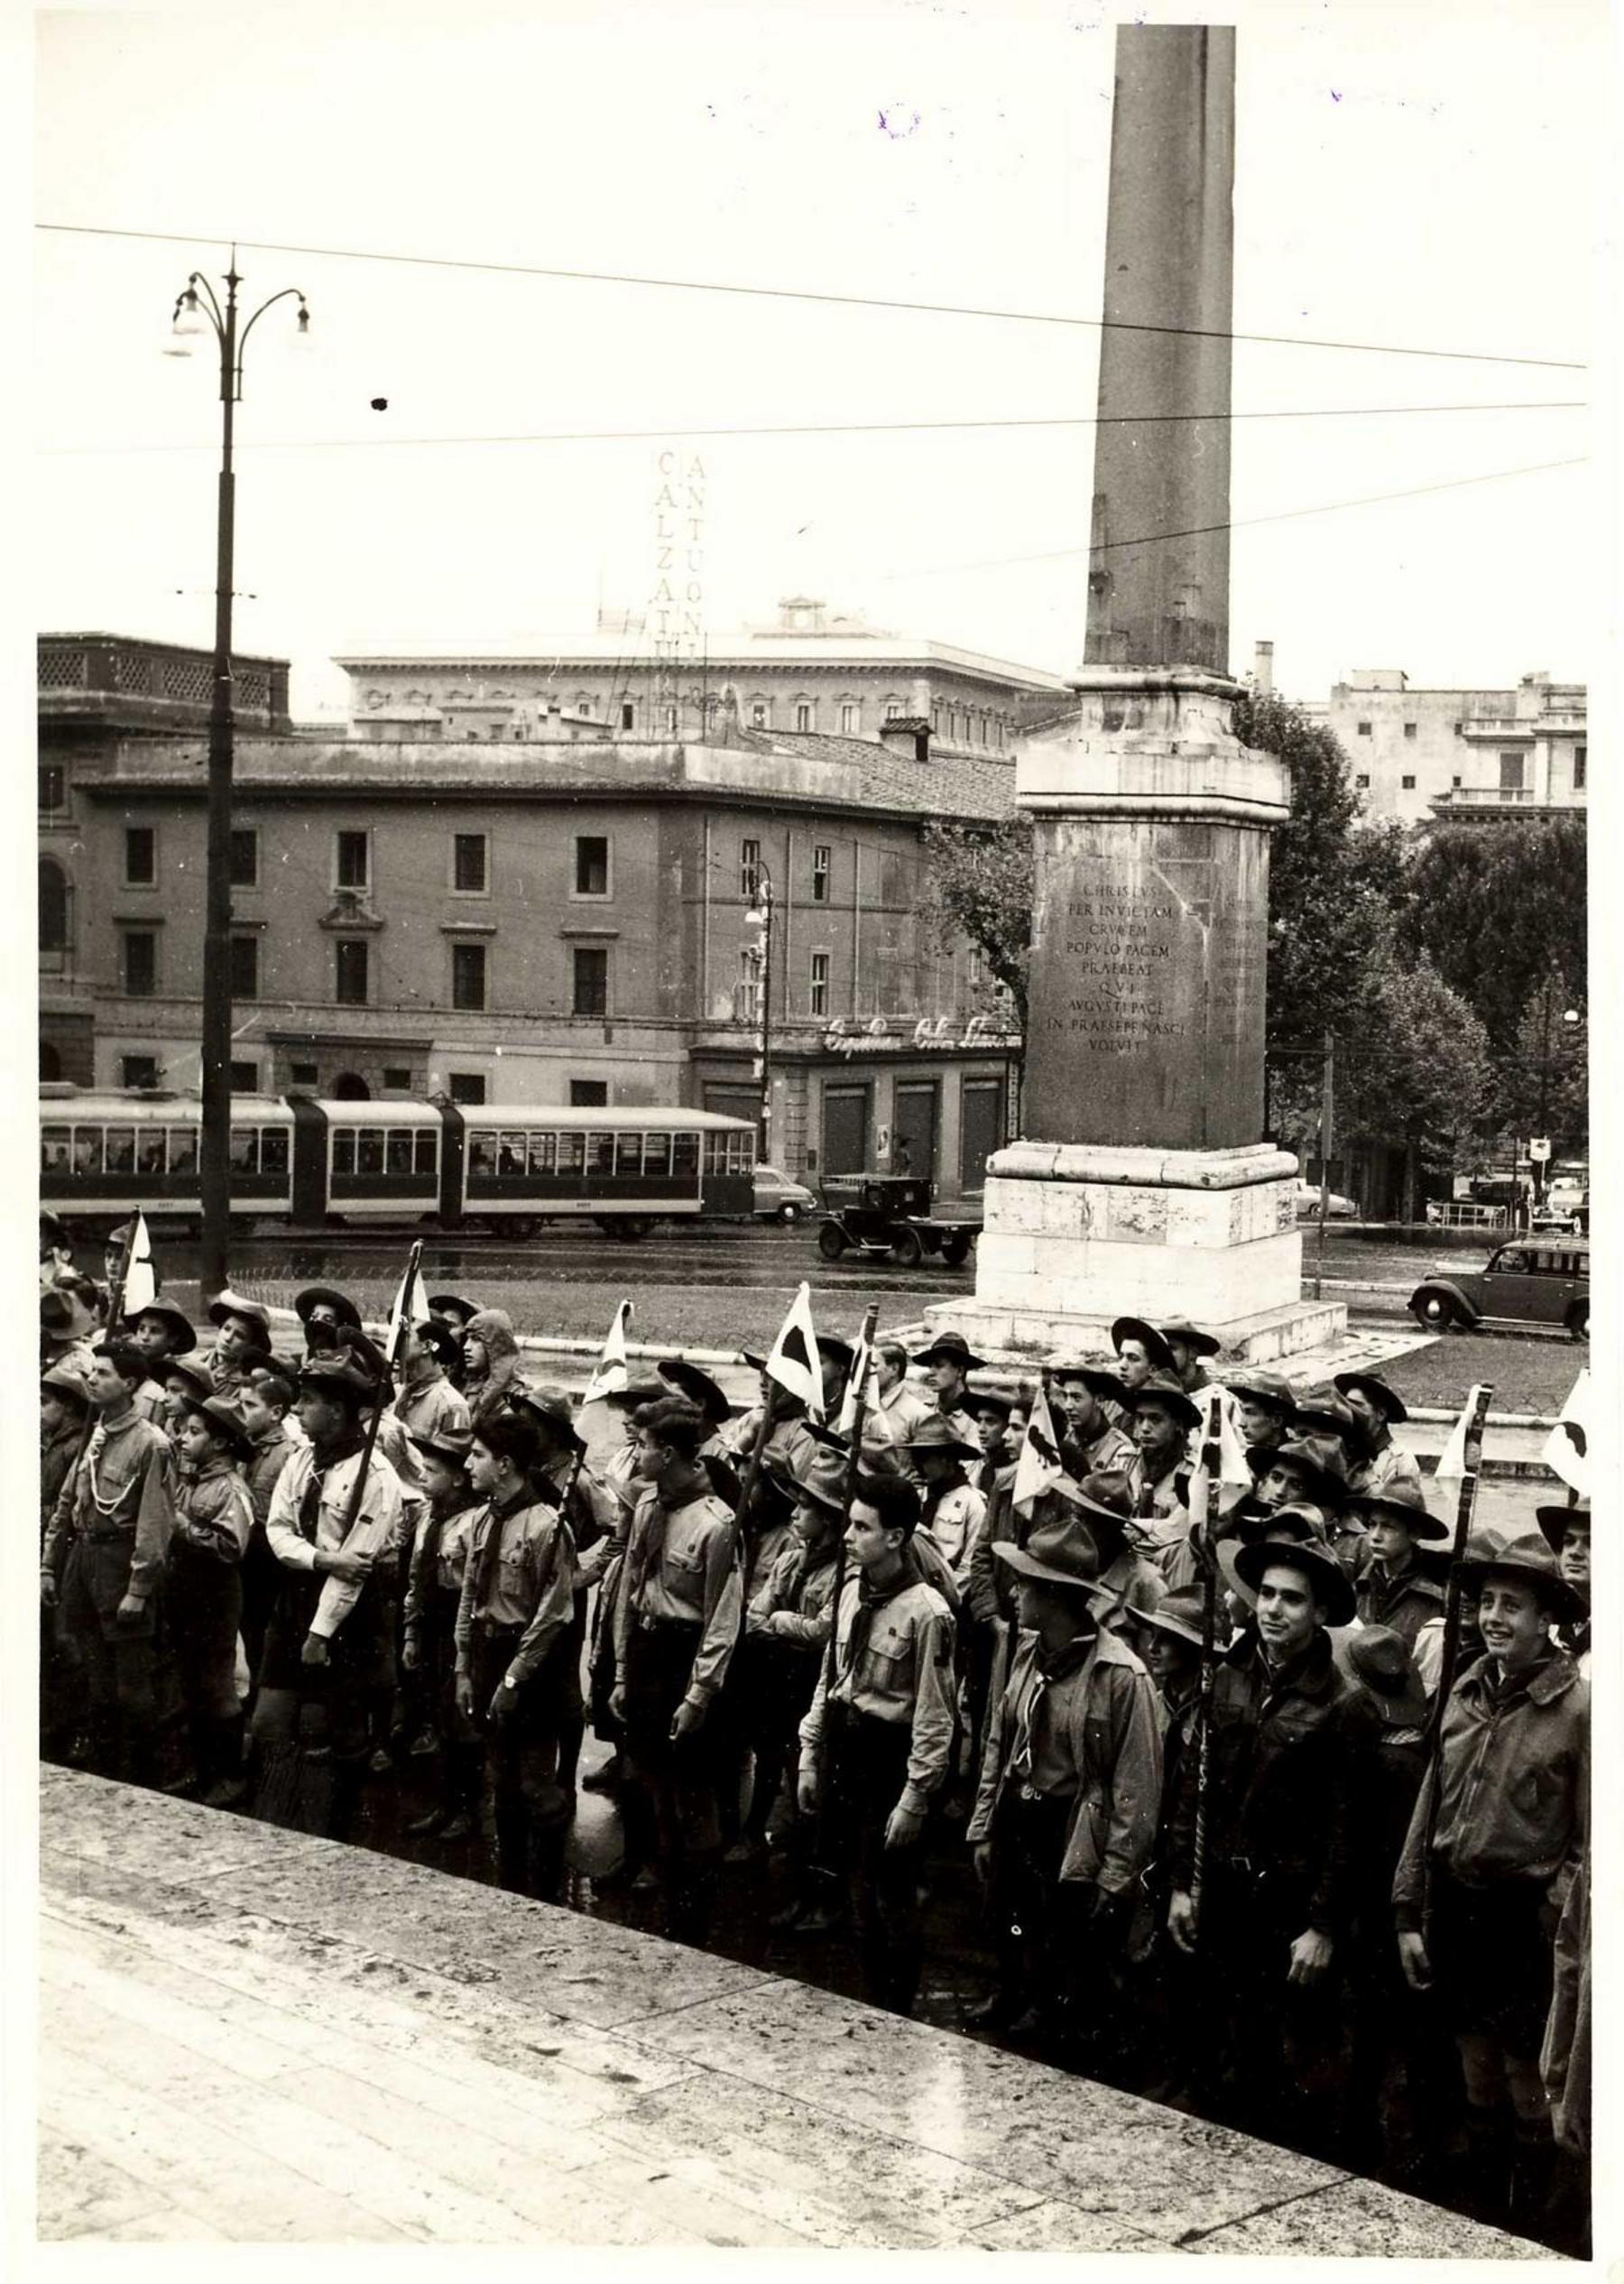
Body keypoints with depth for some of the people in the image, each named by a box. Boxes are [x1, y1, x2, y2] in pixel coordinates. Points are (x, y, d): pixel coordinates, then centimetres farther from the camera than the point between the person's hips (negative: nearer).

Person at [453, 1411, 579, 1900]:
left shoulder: (546, 1525, -17)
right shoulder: (481, 1520, 5)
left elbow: (551, 1614, -16)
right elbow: (469, 1599, 12)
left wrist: (514, 1679, -16)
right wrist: (465, 1669, 8)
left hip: (532, 1663, -7)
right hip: (489, 1656, 7)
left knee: (537, 1786, -1)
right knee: (503, 1785, 17)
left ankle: (543, 1897, 9)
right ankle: (509, 1890, 28)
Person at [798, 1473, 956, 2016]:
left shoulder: (926, 1612, -19)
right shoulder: (852, 1592, 4)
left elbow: (934, 1717, -18)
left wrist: (914, 1799, -17)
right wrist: (810, 1757, 11)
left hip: (889, 1760, -7)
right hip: (843, 1752, 7)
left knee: (894, 1903, 5)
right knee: (860, 1895, 18)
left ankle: (897, 2021, 20)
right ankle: (871, 2008, 33)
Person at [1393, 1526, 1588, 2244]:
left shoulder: (1579, 1707, -13)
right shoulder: (1466, 1692, 4)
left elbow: (1589, 1839, -12)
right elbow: (1430, 1805, 9)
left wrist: (1557, 1930, -16)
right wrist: (1409, 1913, 9)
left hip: (1523, 1916, -5)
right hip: (1455, 1906, 5)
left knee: (1527, 2082, 7)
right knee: (1476, 2071, 18)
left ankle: (1522, 2231, 22)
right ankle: (1477, 2217, 32)